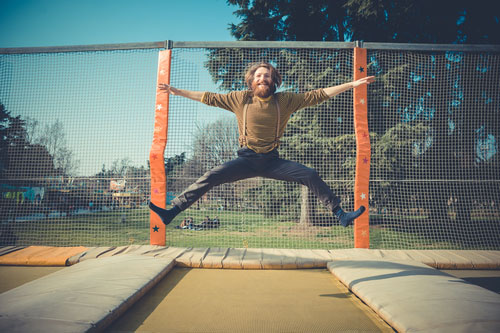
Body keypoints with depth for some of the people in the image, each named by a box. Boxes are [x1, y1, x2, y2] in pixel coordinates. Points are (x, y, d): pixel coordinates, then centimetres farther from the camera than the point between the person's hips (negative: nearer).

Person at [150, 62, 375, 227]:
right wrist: (176, 91, 10)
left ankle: (341, 215, -4)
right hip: (246, 160, 0)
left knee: (311, 176, -14)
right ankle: (171, 213, -11)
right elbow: (209, 98, 9)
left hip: (272, 161, 1)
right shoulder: (241, 99, 4)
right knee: (210, 178, -16)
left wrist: (352, 85, 2)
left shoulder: (285, 101, 4)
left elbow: (319, 95, 4)